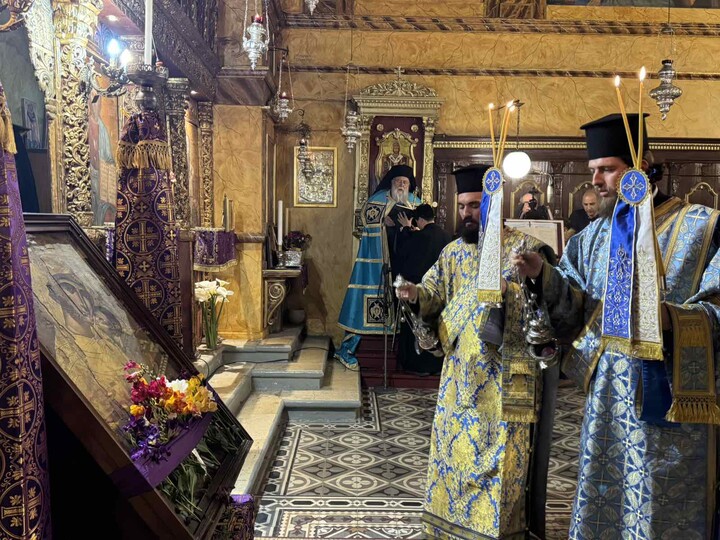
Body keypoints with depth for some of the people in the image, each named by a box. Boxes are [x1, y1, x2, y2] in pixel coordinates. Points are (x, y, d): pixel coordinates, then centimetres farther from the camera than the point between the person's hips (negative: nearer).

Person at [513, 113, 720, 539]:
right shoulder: (594, 236, 10)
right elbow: (576, 312, 6)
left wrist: (669, 318, -30)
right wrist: (543, 275, -11)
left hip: (668, 399, -5)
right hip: (604, 397, 5)